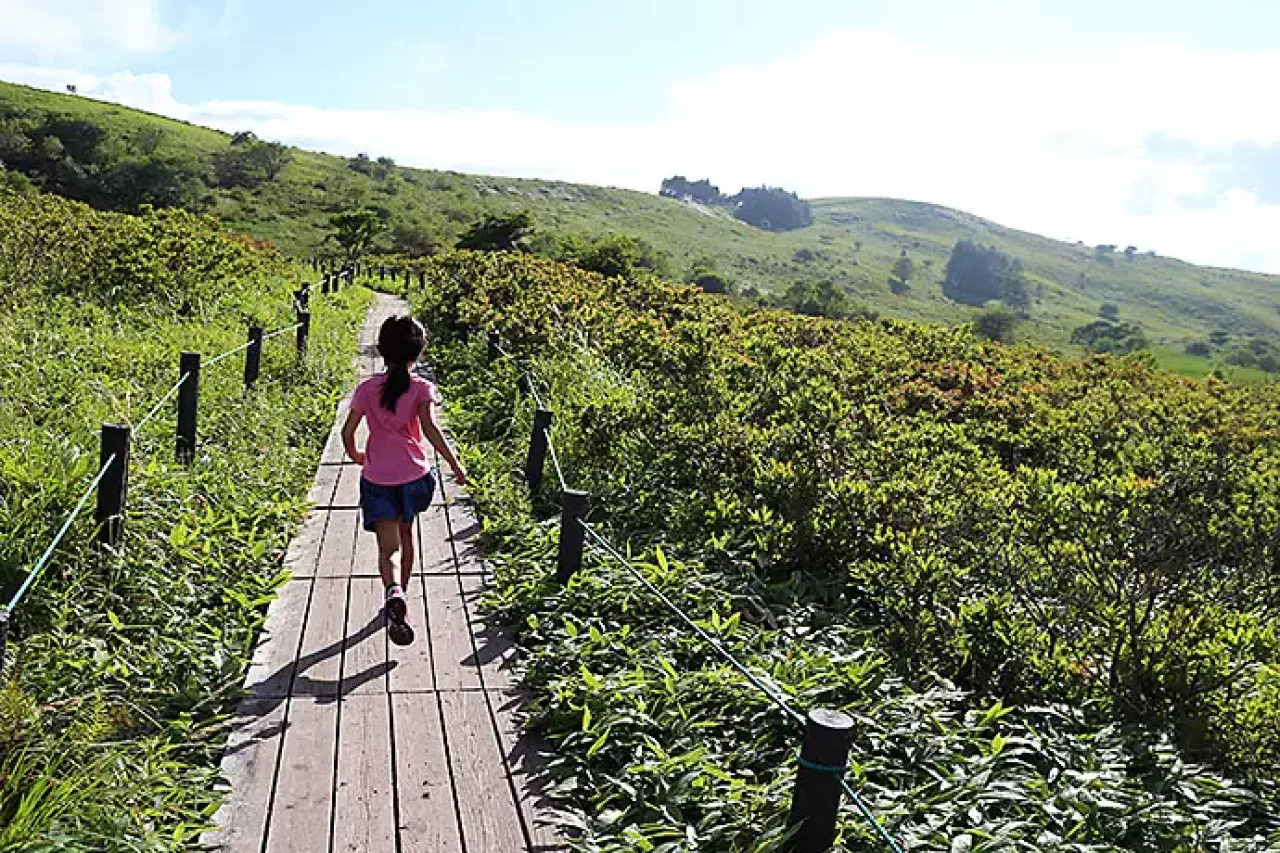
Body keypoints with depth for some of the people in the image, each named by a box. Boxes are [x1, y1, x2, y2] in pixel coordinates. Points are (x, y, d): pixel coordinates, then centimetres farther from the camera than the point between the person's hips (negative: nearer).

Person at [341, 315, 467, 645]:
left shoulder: (367, 389, -1)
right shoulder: (422, 388, -6)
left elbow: (348, 430, 0)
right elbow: (430, 427, -20)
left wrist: (355, 455, 20)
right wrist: (454, 463, -13)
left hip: (376, 478, 0)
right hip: (413, 474, 0)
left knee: (388, 546, -5)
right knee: (406, 534, 23)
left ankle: (394, 592, -33)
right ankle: (400, 593, 34)